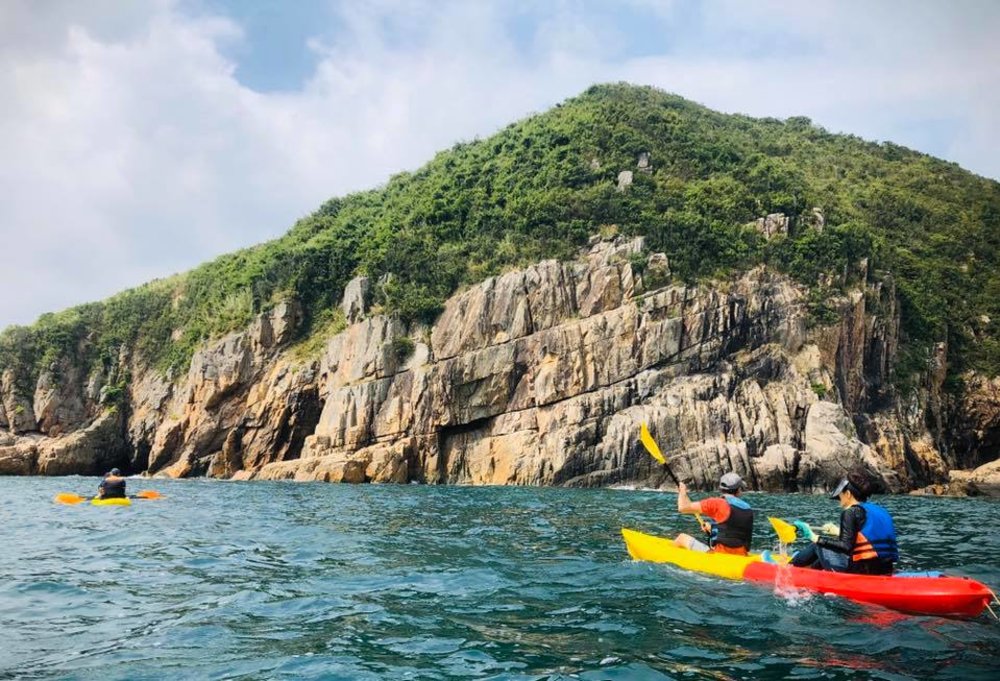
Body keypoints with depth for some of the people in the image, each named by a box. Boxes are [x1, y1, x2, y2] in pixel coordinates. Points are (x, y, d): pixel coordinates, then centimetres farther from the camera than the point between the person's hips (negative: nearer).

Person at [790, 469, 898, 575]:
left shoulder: (851, 512, -9)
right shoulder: (880, 510, 16)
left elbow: (845, 546, -17)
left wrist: (815, 538, -9)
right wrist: (837, 532, 41)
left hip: (859, 570, -8)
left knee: (817, 546, 14)